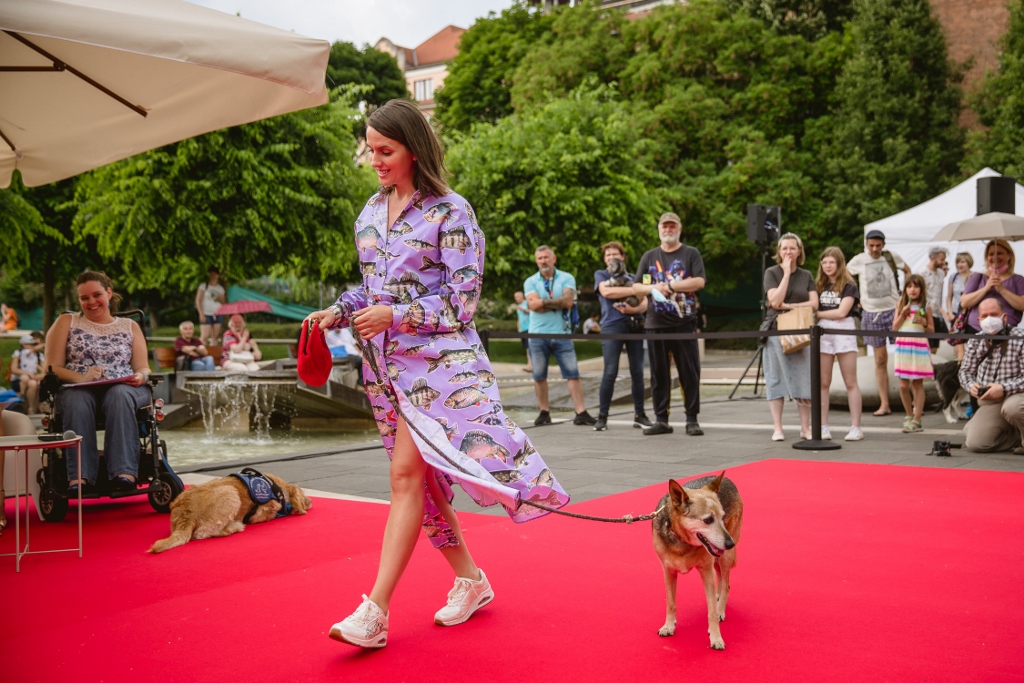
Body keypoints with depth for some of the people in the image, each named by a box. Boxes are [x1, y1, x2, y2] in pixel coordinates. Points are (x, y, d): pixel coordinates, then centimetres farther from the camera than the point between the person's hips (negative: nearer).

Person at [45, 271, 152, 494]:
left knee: (119, 395, -37)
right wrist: (81, 378, -15)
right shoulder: (66, 322, 16)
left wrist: (141, 376, -14)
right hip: (77, 389, 0)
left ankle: (123, 473, -47)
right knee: (77, 401, -38)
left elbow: (143, 369, 13)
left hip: (123, 388, 1)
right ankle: (80, 476, -47)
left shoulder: (130, 326, 20)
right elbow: (52, 367, 6)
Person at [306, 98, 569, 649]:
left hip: (436, 356, -7)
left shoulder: (450, 211, -8)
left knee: (408, 473, -13)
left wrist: (396, 315, -17)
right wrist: (338, 312, 2)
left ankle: (374, 612, -12)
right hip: (386, 360, 7)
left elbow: (462, 300, -10)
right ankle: (470, 580, 25)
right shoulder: (370, 211, 12)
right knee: (422, 477, 10)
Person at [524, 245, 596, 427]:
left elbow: (568, 301, -13)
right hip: (537, 335, 1)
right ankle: (544, 412, 17)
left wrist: (544, 302, -9)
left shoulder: (566, 278, 3)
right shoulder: (530, 282, 5)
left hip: (562, 334, -1)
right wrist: (559, 303, -9)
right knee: (539, 376, 7)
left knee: (572, 373, -5)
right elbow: (533, 304, -12)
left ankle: (581, 412, -5)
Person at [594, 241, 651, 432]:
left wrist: (633, 309, -15)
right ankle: (602, 416, -4)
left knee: (637, 372, 2)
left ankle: (639, 415, 10)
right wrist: (635, 290, -11)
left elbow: (645, 303, 7)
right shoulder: (601, 275, 11)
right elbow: (607, 291, -11)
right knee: (610, 372, -10)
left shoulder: (633, 278, 18)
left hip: (634, 325, 3)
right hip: (612, 326, -3)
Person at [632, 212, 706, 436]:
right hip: (655, 324, 3)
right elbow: (636, 287, 11)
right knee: (659, 373, 6)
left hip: (684, 323, -3)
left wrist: (669, 286, -12)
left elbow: (699, 282, -9)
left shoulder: (691, 254, 5)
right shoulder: (649, 256, 14)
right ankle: (661, 420, 12)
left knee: (690, 373, -2)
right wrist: (652, 288, -9)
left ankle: (692, 419, 5)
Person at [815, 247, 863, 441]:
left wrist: (817, 314, -6)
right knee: (823, 383, 2)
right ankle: (823, 427, 6)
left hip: (844, 331, -4)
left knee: (850, 382, -1)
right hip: (823, 332, 4)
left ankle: (855, 427, 0)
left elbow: (841, 312, -11)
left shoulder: (848, 286, -1)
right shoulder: (819, 285, 13)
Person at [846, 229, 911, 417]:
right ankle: (884, 404, 7)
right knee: (880, 360, 4)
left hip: (895, 310, -1)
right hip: (872, 314, 1)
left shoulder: (892, 257, 1)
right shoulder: (858, 261, 0)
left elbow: (907, 270, 18)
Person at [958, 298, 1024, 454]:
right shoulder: (976, 341, 5)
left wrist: (1004, 388, -28)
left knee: (1011, 407, -42)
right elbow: (965, 371, 12)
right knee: (975, 443, -14)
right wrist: (971, 385, -9)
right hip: (990, 405, 5)